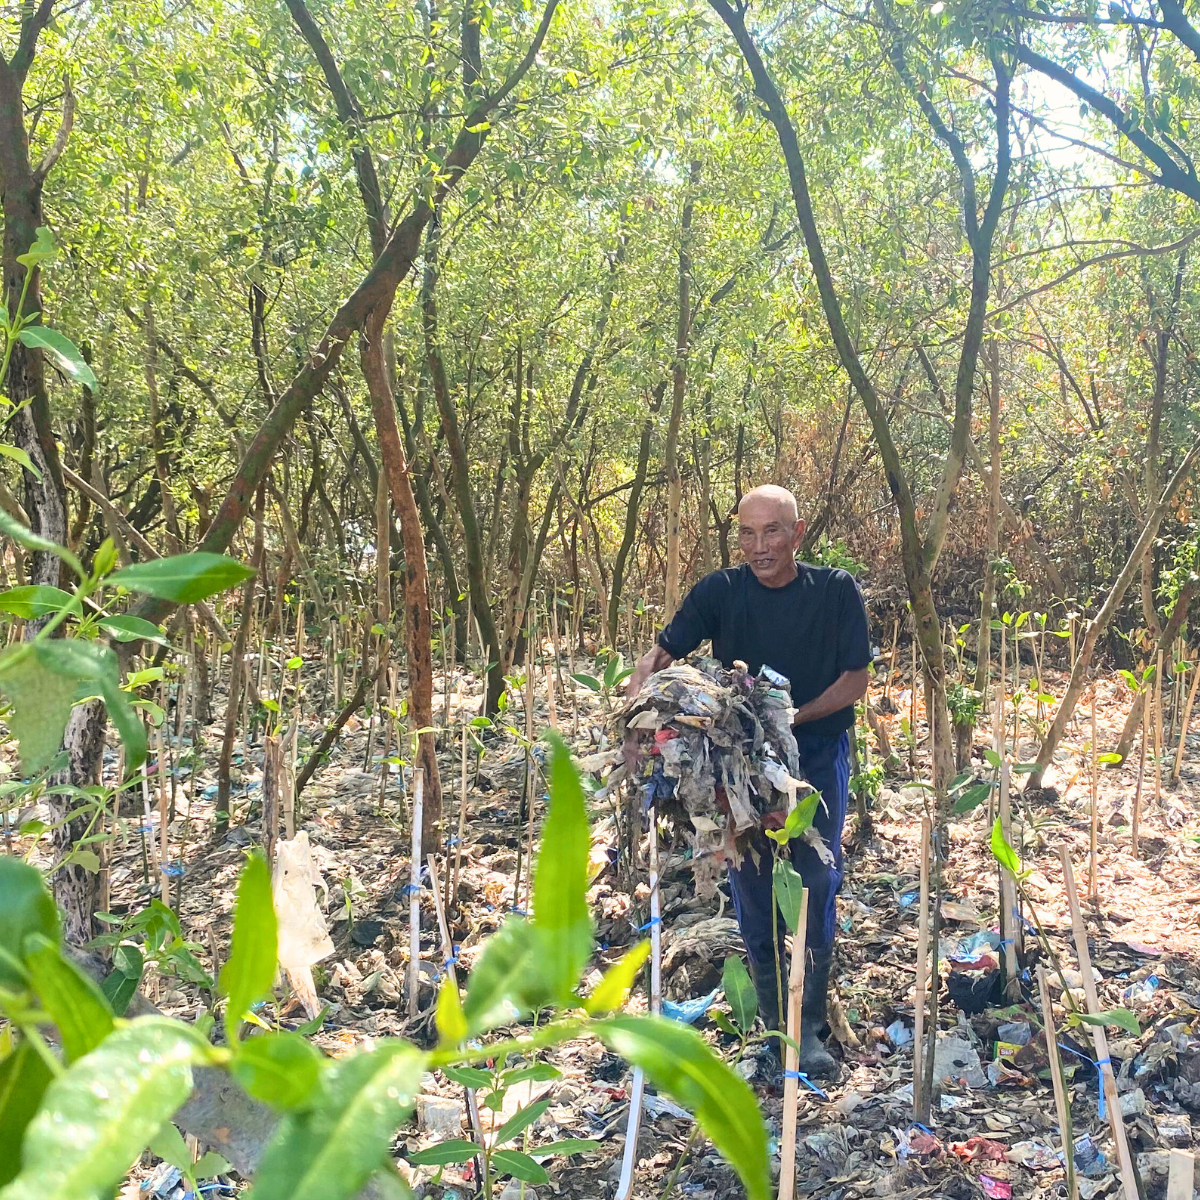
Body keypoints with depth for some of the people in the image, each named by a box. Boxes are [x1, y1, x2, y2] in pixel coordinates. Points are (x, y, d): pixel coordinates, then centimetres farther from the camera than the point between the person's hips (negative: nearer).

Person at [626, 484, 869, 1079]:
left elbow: (855, 679, -4)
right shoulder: (719, 592, -6)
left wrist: (793, 717, -19)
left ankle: (810, 1026, 7)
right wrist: (640, 701, -33)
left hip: (818, 754, -1)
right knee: (751, 885, 8)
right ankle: (771, 1023, 25)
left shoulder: (836, 591, -7)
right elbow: (660, 655, -11)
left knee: (817, 885, -4)